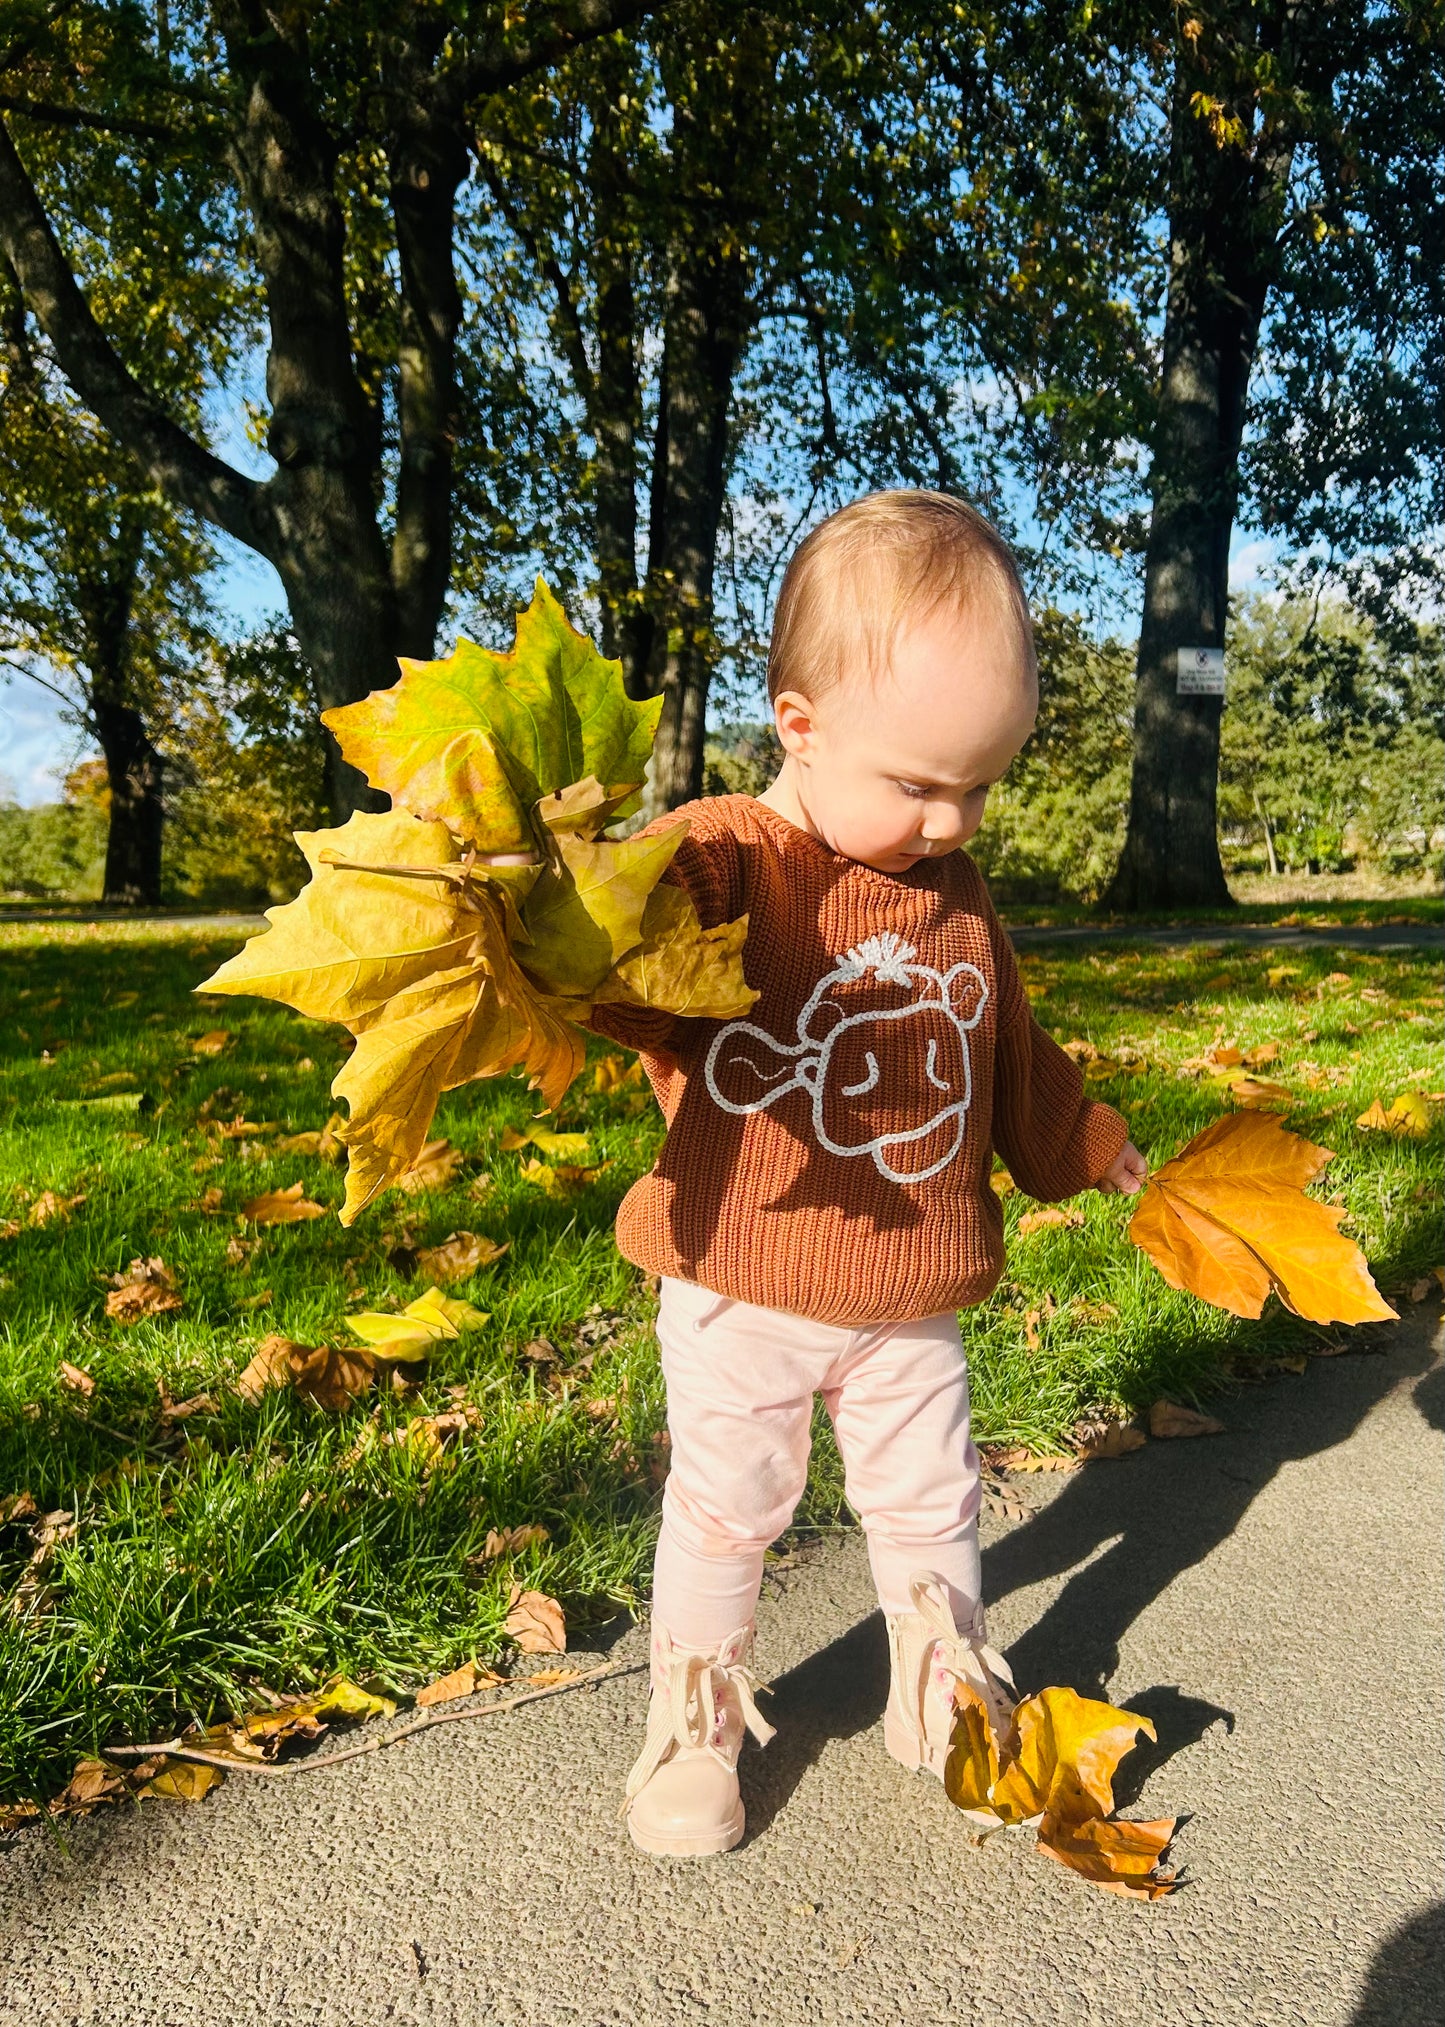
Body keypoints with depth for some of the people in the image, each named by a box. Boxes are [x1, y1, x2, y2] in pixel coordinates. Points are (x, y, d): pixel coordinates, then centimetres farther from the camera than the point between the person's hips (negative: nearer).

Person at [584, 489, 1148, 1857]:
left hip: (912, 1299, 5)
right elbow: (636, 994, -31)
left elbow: (1012, 1061, 18)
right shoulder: (719, 859, -15)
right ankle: (694, 1726, 35)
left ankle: (948, 1703, 44)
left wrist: (1095, 1153, 26)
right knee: (723, 1512, 11)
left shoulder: (957, 898, 5)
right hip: (742, 1298, -4)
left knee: (930, 1503, 19)